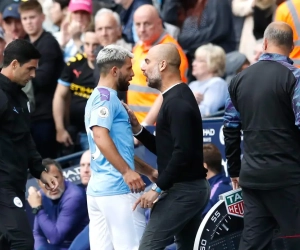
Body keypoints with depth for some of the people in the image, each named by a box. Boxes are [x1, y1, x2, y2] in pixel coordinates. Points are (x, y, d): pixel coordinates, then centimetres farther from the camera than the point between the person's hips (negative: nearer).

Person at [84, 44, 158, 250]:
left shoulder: (100, 97, 23)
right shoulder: (106, 97, -8)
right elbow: (100, 136, -23)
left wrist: (149, 171, 28)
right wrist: (127, 171, -27)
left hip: (98, 187, 10)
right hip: (117, 187, -10)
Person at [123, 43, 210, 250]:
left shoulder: (177, 102, -16)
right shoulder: (178, 97, 16)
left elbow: (183, 152, -25)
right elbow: (164, 148, 20)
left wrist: (158, 188, -21)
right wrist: (136, 128, 7)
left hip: (182, 190, -10)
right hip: (194, 187, 10)